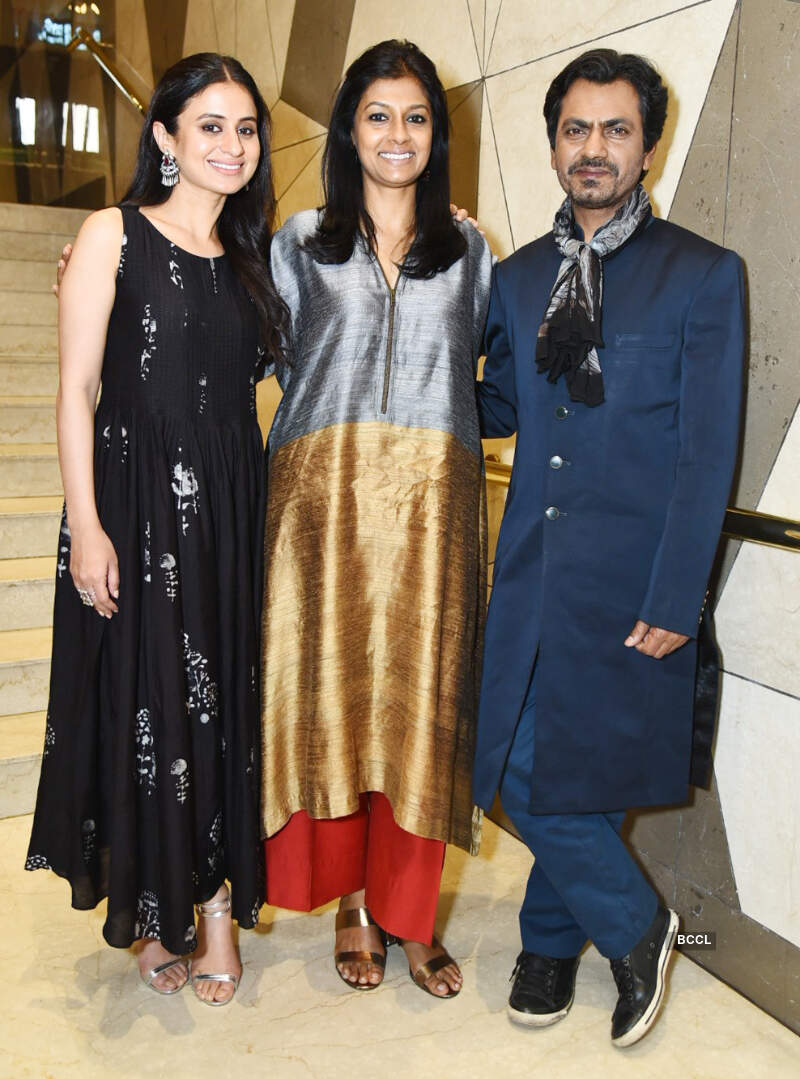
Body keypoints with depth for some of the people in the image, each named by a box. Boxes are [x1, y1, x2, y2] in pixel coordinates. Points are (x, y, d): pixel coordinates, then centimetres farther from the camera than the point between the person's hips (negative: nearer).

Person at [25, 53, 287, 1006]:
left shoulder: (249, 255, 13)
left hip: (232, 504, 5)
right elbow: (76, 389, -7)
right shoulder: (113, 235, -2)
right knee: (146, 704, 5)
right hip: (138, 501, -4)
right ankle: (156, 910, 27)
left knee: (226, 699, 8)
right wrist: (86, 527, -14)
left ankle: (217, 907, 25)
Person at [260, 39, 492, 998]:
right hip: (323, 492, 0)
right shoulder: (300, 243, 14)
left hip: (430, 498, 1)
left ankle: (408, 909, 16)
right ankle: (351, 903, 18)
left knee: (419, 695, 0)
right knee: (330, 687, 1)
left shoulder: (468, 251, 16)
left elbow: (485, 378, 18)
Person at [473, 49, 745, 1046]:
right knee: (524, 771, 7)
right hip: (532, 570, 4)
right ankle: (630, 928, 33)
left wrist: (674, 601, -11)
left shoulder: (704, 275, -2)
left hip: (629, 577, -4)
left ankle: (550, 937, 32)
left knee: (580, 769, 2)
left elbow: (707, 452, -7)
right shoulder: (518, 278, 12)